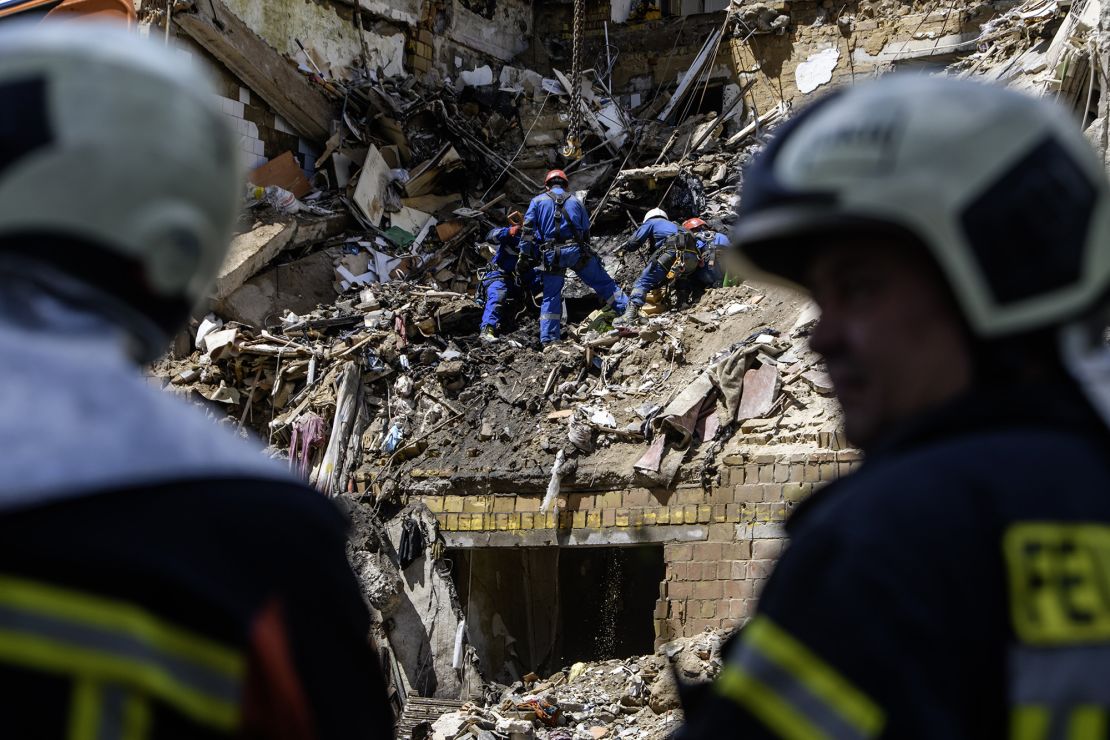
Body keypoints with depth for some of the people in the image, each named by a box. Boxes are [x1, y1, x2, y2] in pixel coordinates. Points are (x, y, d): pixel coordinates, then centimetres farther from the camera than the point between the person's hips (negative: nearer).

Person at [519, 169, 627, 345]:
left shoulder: (538, 201, 10)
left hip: (551, 255, -1)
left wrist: (525, 257, 2)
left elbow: (527, 230, 1)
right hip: (576, 250, 1)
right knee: (603, 283, 10)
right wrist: (584, 254, 29)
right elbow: (586, 231, 19)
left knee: (551, 298, 6)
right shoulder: (575, 202, 18)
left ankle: (548, 340, 3)